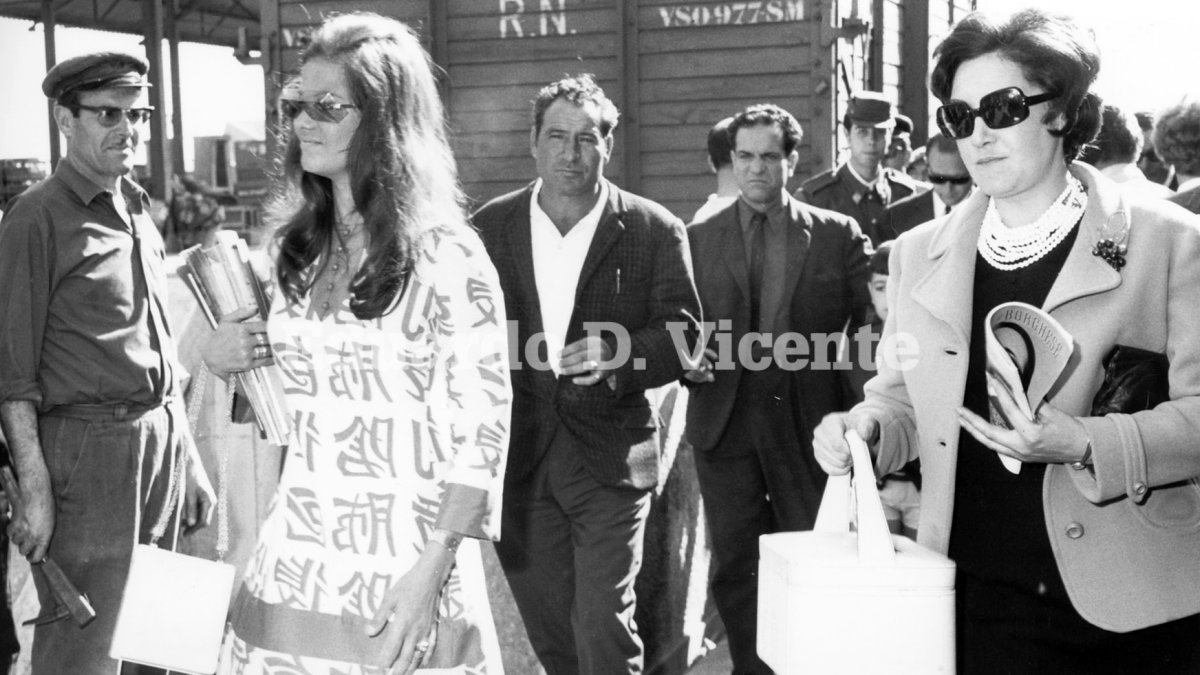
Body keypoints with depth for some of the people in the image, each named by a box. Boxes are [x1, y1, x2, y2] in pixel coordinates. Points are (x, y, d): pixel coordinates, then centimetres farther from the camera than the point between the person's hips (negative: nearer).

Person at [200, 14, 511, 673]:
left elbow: (483, 426, -13)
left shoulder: (447, 257, -11)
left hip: (400, 571, -5)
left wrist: (433, 569, -20)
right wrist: (226, 359, 0)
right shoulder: (299, 250, 8)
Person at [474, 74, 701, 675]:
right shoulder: (489, 227, 5)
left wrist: (618, 356, -22)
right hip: (517, 460, 3)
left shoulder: (654, 230, 0)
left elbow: (682, 332, -3)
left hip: (609, 457, -2)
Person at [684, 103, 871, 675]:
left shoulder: (839, 235, 4)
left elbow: (869, 324, 3)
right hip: (725, 420, 1)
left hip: (808, 422, -1)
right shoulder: (698, 238, 7)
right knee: (735, 567, 7)